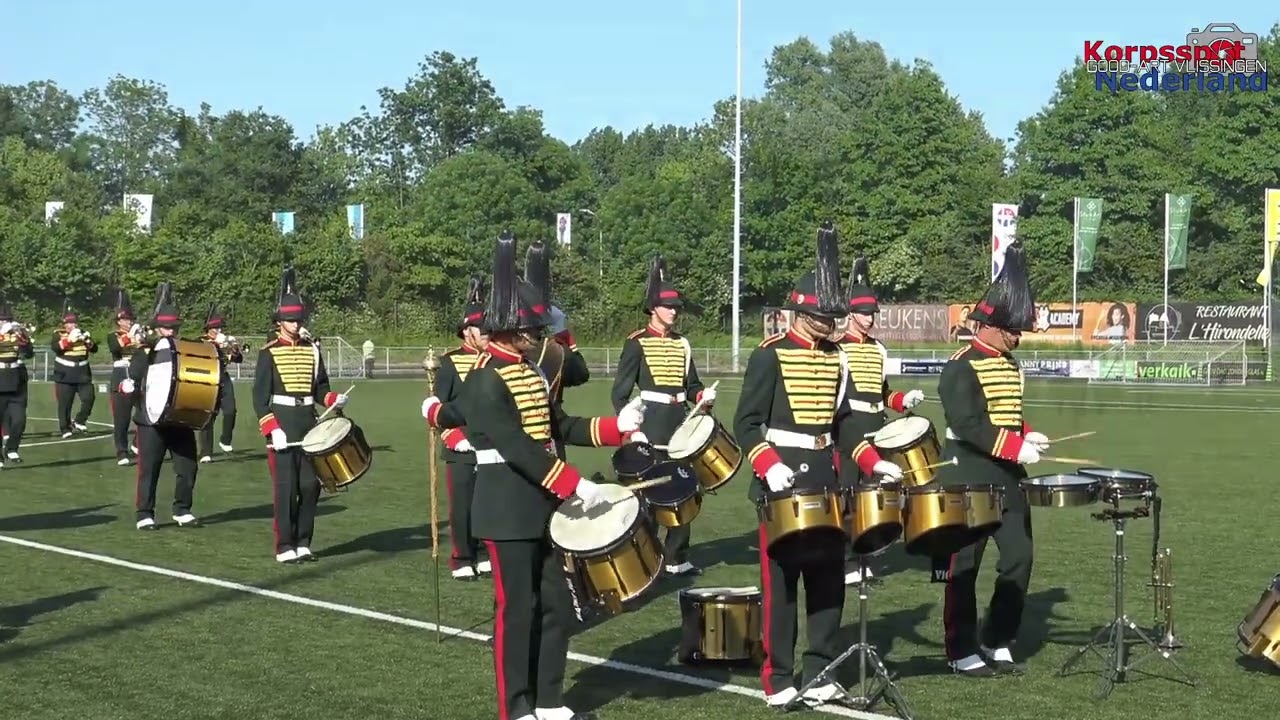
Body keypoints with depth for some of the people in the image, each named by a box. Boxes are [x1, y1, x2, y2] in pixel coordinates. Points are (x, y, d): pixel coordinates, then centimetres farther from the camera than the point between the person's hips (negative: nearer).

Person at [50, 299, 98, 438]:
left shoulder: (83, 334, 12)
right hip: (65, 375, -3)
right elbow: (55, 347, -17)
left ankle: (79, 421, 10)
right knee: (64, 404, -3)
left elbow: (94, 349, 3)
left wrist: (87, 340, -16)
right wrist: (69, 339, -26)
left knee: (89, 398, -8)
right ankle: (65, 429, 4)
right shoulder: (58, 335, 2)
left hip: (83, 374, 3)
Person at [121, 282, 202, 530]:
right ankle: (145, 515, 9)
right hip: (152, 420, -4)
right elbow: (130, 382, -6)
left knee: (188, 467, 4)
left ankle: (182, 511, 18)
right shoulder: (145, 352, -2)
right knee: (149, 470, 1)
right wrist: (128, 387, -28)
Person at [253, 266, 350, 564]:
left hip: (309, 426, 5)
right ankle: (285, 547, 5)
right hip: (282, 425, -5)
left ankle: (303, 543, 16)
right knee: (286, 487, -3)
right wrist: (272, 430, -16)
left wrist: (334, 400, -6)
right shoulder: (268, 353, -3)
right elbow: (260, 396, -6)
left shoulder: (312, 351, 11)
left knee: (310, 485, 5)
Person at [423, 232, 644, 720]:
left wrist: (616, 427, 3)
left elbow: (557, 428, 15)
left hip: (544, 506, 9)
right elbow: (516, 447, -24)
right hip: (508, 509, -9)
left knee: (556, 604, 11)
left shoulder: (531, 371, 13)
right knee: (517, 609, -1)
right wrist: (574, 485, -26)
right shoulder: (485, 380, -16)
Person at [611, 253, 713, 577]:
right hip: (651, 427, -6)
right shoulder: (636, 343, -5)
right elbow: (620, 392, -8)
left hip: (681, 425, 6)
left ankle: (677, 558, 17)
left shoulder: (682, 343, 13)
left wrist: (703, 396, -4)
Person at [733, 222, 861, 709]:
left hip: (826, 481, 6)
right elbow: (746, 424, -9)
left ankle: (820, 672, 18)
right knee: (781, 582, 0)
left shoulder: (835, 358, 10)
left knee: (828, 578, 8)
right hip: (783, 482, -6)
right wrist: (769, 467, -23)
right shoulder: (770, 355, -8)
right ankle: (778, 679, 7)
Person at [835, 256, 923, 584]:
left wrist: (903, 400, 3)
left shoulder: (878, 349, 15)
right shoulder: (835, 349, -7)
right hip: (846, 432, -6)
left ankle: (862, 559, 16)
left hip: (876, 432, 6)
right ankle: (845, 563, 0)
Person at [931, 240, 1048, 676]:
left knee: (1020, 558, 6)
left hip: (1007, 478, 8)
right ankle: (962, 652, 10)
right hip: (968, 479, -8)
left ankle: (998, 643, 19)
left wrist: (1027, 435, 5)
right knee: (963, 566, 1)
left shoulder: (1010, 365, 13)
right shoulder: (960, 367, -13)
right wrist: (1017, 448, -24)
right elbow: (967, 424, -22)